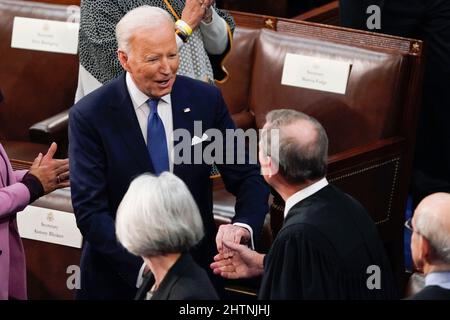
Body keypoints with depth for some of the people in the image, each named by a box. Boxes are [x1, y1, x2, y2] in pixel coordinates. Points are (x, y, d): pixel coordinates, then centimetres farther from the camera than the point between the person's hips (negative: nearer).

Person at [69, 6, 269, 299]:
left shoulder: (207, 100, -5)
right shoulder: (90, 116, -13)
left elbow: (248, 176, -2)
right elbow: (90, 211, -16)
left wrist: (243, 226, -24)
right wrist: (144, 267, -28)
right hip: (120, 276, -3)